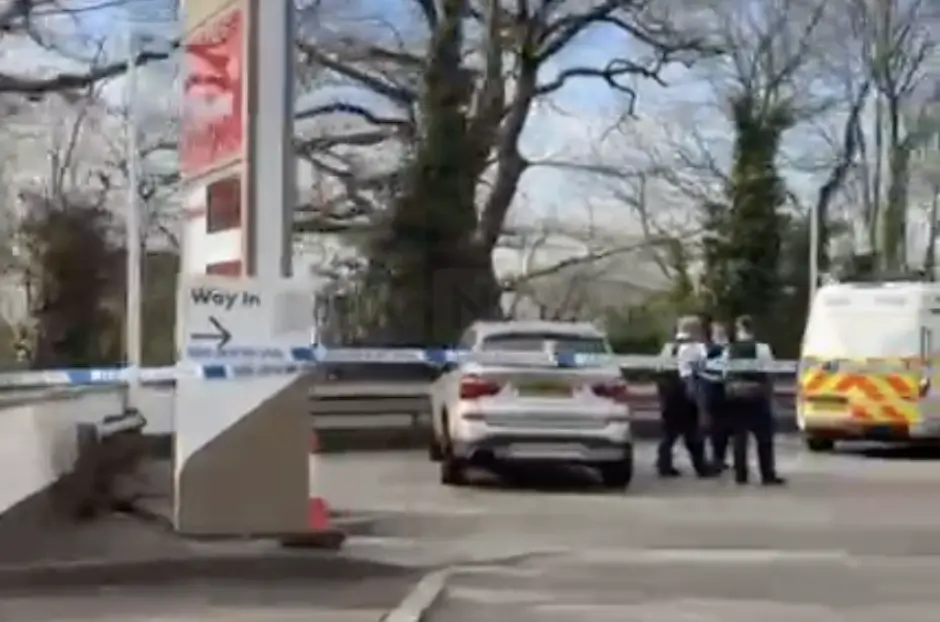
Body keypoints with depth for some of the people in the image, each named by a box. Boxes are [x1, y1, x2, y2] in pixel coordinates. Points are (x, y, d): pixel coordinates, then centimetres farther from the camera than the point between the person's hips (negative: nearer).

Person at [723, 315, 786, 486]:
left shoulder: (728, 351, 1)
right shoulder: (762, 348, -8)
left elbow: (726, 376, -2)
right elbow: (768, 375, -8)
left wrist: (730, 392, 7)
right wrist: (770, 396, 0)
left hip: (735, 396, 3)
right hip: (756, 395, -3)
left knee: (739, 437, 8)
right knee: (764, 438, 3)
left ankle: (740, 475, 8)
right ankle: (768, 475, 1)